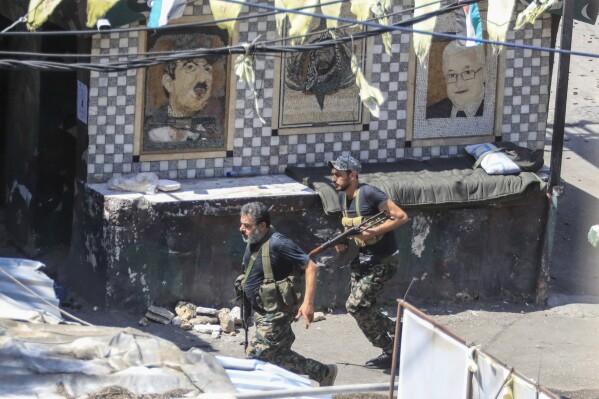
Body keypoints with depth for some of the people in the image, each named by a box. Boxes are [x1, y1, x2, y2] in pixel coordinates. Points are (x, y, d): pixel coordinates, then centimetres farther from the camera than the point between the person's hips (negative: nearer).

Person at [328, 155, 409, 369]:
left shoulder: (369, 193, -19)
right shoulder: (342, 196, 6)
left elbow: (401, 216, -20)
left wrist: (371, 232, -26)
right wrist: (344, 242, 3)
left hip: (382, 261, -9)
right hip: (361, 261, 9)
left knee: (356, 305, -14)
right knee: (363, 308, 8)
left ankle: (390, 351, -2)